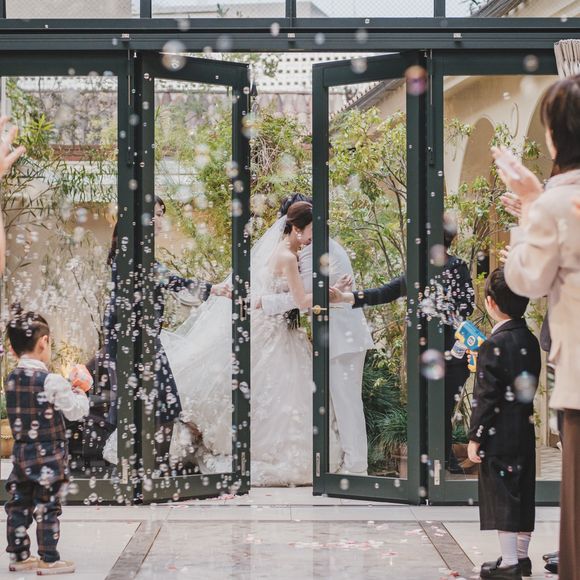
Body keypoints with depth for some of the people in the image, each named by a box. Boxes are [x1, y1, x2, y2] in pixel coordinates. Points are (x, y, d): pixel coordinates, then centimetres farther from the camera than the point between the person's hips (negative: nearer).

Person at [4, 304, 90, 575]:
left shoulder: (12, 380, 3)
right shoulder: (51, 382, -18)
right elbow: (75, 411, -13)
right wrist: (80, 393, 7)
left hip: (21, 453, 7)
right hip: (48, 455, -7)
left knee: (19, 506, 13)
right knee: (47, 508, 0)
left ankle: (19, 556, 22)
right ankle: (49, 560, 5)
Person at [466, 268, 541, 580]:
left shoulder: (493, 346, -17)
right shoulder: (530, 341, 6)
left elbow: (485, 397, -16)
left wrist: (475, 437, -11)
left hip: (499, 434, -7)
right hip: (525, 431, 7)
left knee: (502, 494, -1)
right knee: (522, 493, 13)